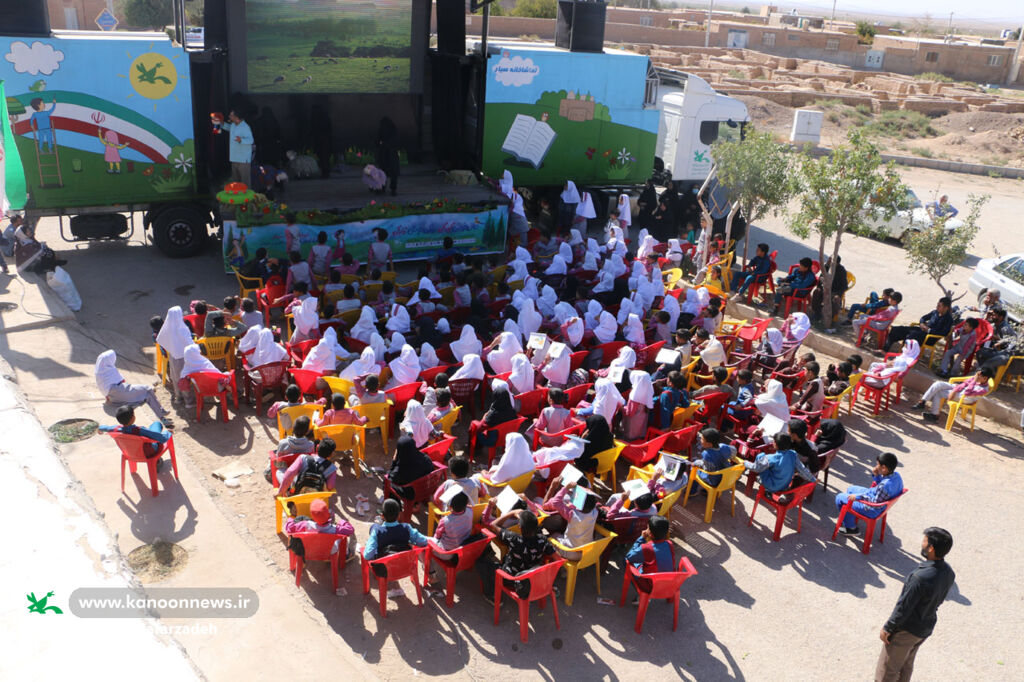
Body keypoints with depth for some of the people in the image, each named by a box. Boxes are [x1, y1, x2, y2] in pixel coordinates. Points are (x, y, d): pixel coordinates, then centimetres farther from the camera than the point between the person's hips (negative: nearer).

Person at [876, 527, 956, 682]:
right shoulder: (949, 573, -10)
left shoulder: (921, 577, -36)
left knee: (887, 669, 11)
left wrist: (887, 628, -13)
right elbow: (939, 600, 5)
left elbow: (903, 607, -26)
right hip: (926, 628, 8)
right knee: (906, 665, 27)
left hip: (906, 629, -7)